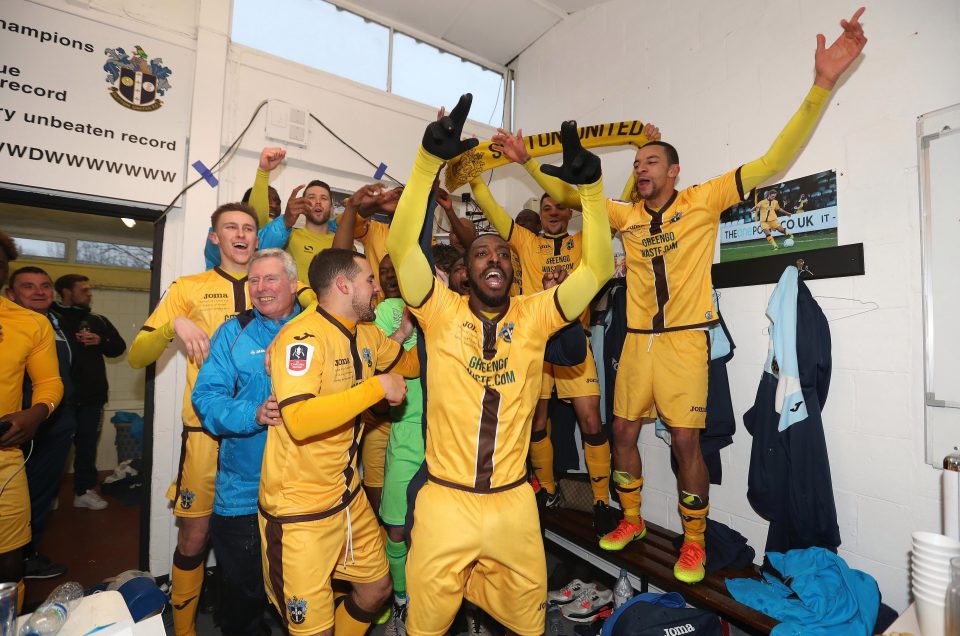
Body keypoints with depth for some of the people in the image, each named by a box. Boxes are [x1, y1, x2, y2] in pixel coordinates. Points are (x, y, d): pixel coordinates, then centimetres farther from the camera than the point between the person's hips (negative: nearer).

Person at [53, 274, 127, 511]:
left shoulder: (98, 320, 11)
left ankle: (83, 491, 20)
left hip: (91, 396, 3)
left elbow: (119, 347, 11)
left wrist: (100, 341, -7)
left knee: (87, 444, 10)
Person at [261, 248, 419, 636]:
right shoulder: (302, 337, -22)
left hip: (349, 498, 8)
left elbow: (411, 366, 16)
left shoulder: (367, 335, 2)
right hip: (299, 509, -7)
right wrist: (377, 386, -27)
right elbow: (300, 420, -34)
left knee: (378, 589, 22)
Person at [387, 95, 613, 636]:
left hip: (513, 500, 2)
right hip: (445, 499, -1)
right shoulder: (442, 313, -8)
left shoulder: (534, 316, -4)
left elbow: (597, 269, -9)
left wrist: (591, 186, -16)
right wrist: (430, 160, -24)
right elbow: (402, 246, -19)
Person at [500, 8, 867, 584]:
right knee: (623, 432, 10)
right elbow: (568, 196, 16)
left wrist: (822, 87, -16)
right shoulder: (627, 214, 9)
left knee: (686, 442, 0)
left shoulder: (702, 202, -1)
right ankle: (631, 520, 32)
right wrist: (529, 163, 14)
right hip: (637, 342, 5)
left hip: (684, 341, -4)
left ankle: (694, 543, 22)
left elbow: (771, 164, -8)